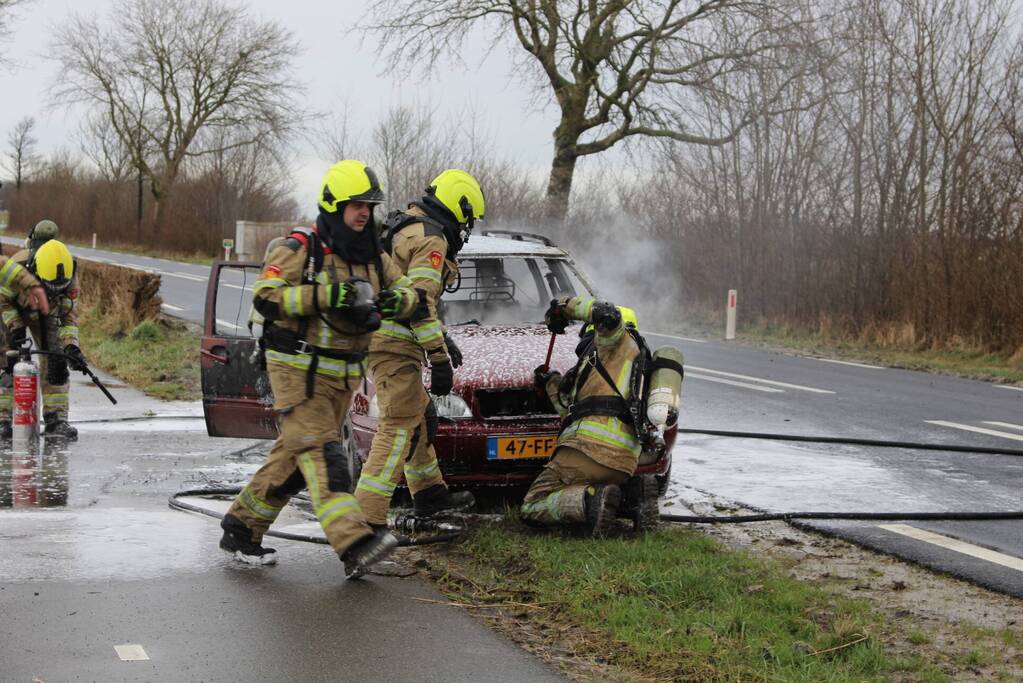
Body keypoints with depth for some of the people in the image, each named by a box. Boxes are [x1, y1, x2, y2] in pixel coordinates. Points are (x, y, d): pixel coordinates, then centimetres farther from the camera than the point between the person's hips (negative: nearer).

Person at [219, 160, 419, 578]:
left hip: (343, 374, 8)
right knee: (321, 455, -17)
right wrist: (322, 296, -29)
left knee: (294, 457, 12)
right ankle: (355, 544, -29)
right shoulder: (301, 249, -10)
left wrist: (397, 299, -13)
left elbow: (407, 291, 12)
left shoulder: (372, 256, 11)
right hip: (299, 371, -7)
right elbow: (264, 297, -19)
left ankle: (241, 528, 25)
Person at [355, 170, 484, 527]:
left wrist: (442, 339, 31)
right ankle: (367, 516, -18)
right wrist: (439, 357, -21)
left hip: (377, 334, 11)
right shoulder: (431, 240, -13)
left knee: (419, 415, 23)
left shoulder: (404, 227, 20)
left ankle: (430, 495, 34)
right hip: (394, 341, -11)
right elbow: (420, 302, -22)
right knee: (399, 426, -13)